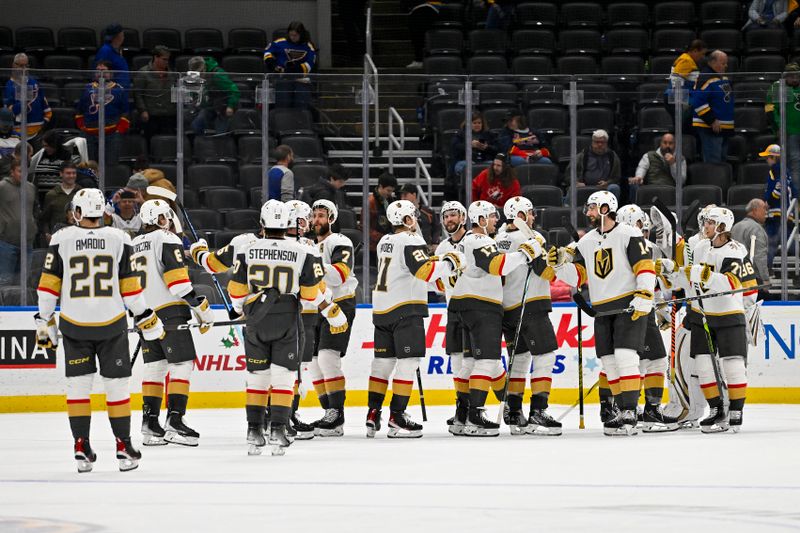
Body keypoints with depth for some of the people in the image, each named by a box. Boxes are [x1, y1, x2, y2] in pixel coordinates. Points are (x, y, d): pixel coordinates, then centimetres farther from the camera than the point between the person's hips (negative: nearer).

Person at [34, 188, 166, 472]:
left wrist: (44, 321, 8)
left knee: (78, 383, 8)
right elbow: (130, 286, -1)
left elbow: (49, 285, -1)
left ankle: (82, 448, 6)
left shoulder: (61, 240, -2)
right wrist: (146, 319, 8)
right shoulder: (119, 239, -2)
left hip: (74, 325, 0)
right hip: (111, 324, 0)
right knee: (117, 383, 8)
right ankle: (124, 447, 9)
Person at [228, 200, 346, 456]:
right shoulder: (301, 253, -5)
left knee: (257, 377, 10)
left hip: (256, 322, 1)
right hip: (286, 324, -1)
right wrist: (334, 314, 9)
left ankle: (254, 432, 10)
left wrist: (240, 309, 24)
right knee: (283, 377, 3)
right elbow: (314, 291, -4)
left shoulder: (248, 250, -4)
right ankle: (278, 431, -5)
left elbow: (237, 290, 3)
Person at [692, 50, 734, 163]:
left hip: (724, 128, 10)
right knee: (713, 162, -11)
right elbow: (698, 103, -23)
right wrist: (712, 120, -22)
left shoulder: (724, 78, 16)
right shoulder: (705, 79, -16)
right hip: (710, 128, -10)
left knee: (722, 160, 15)